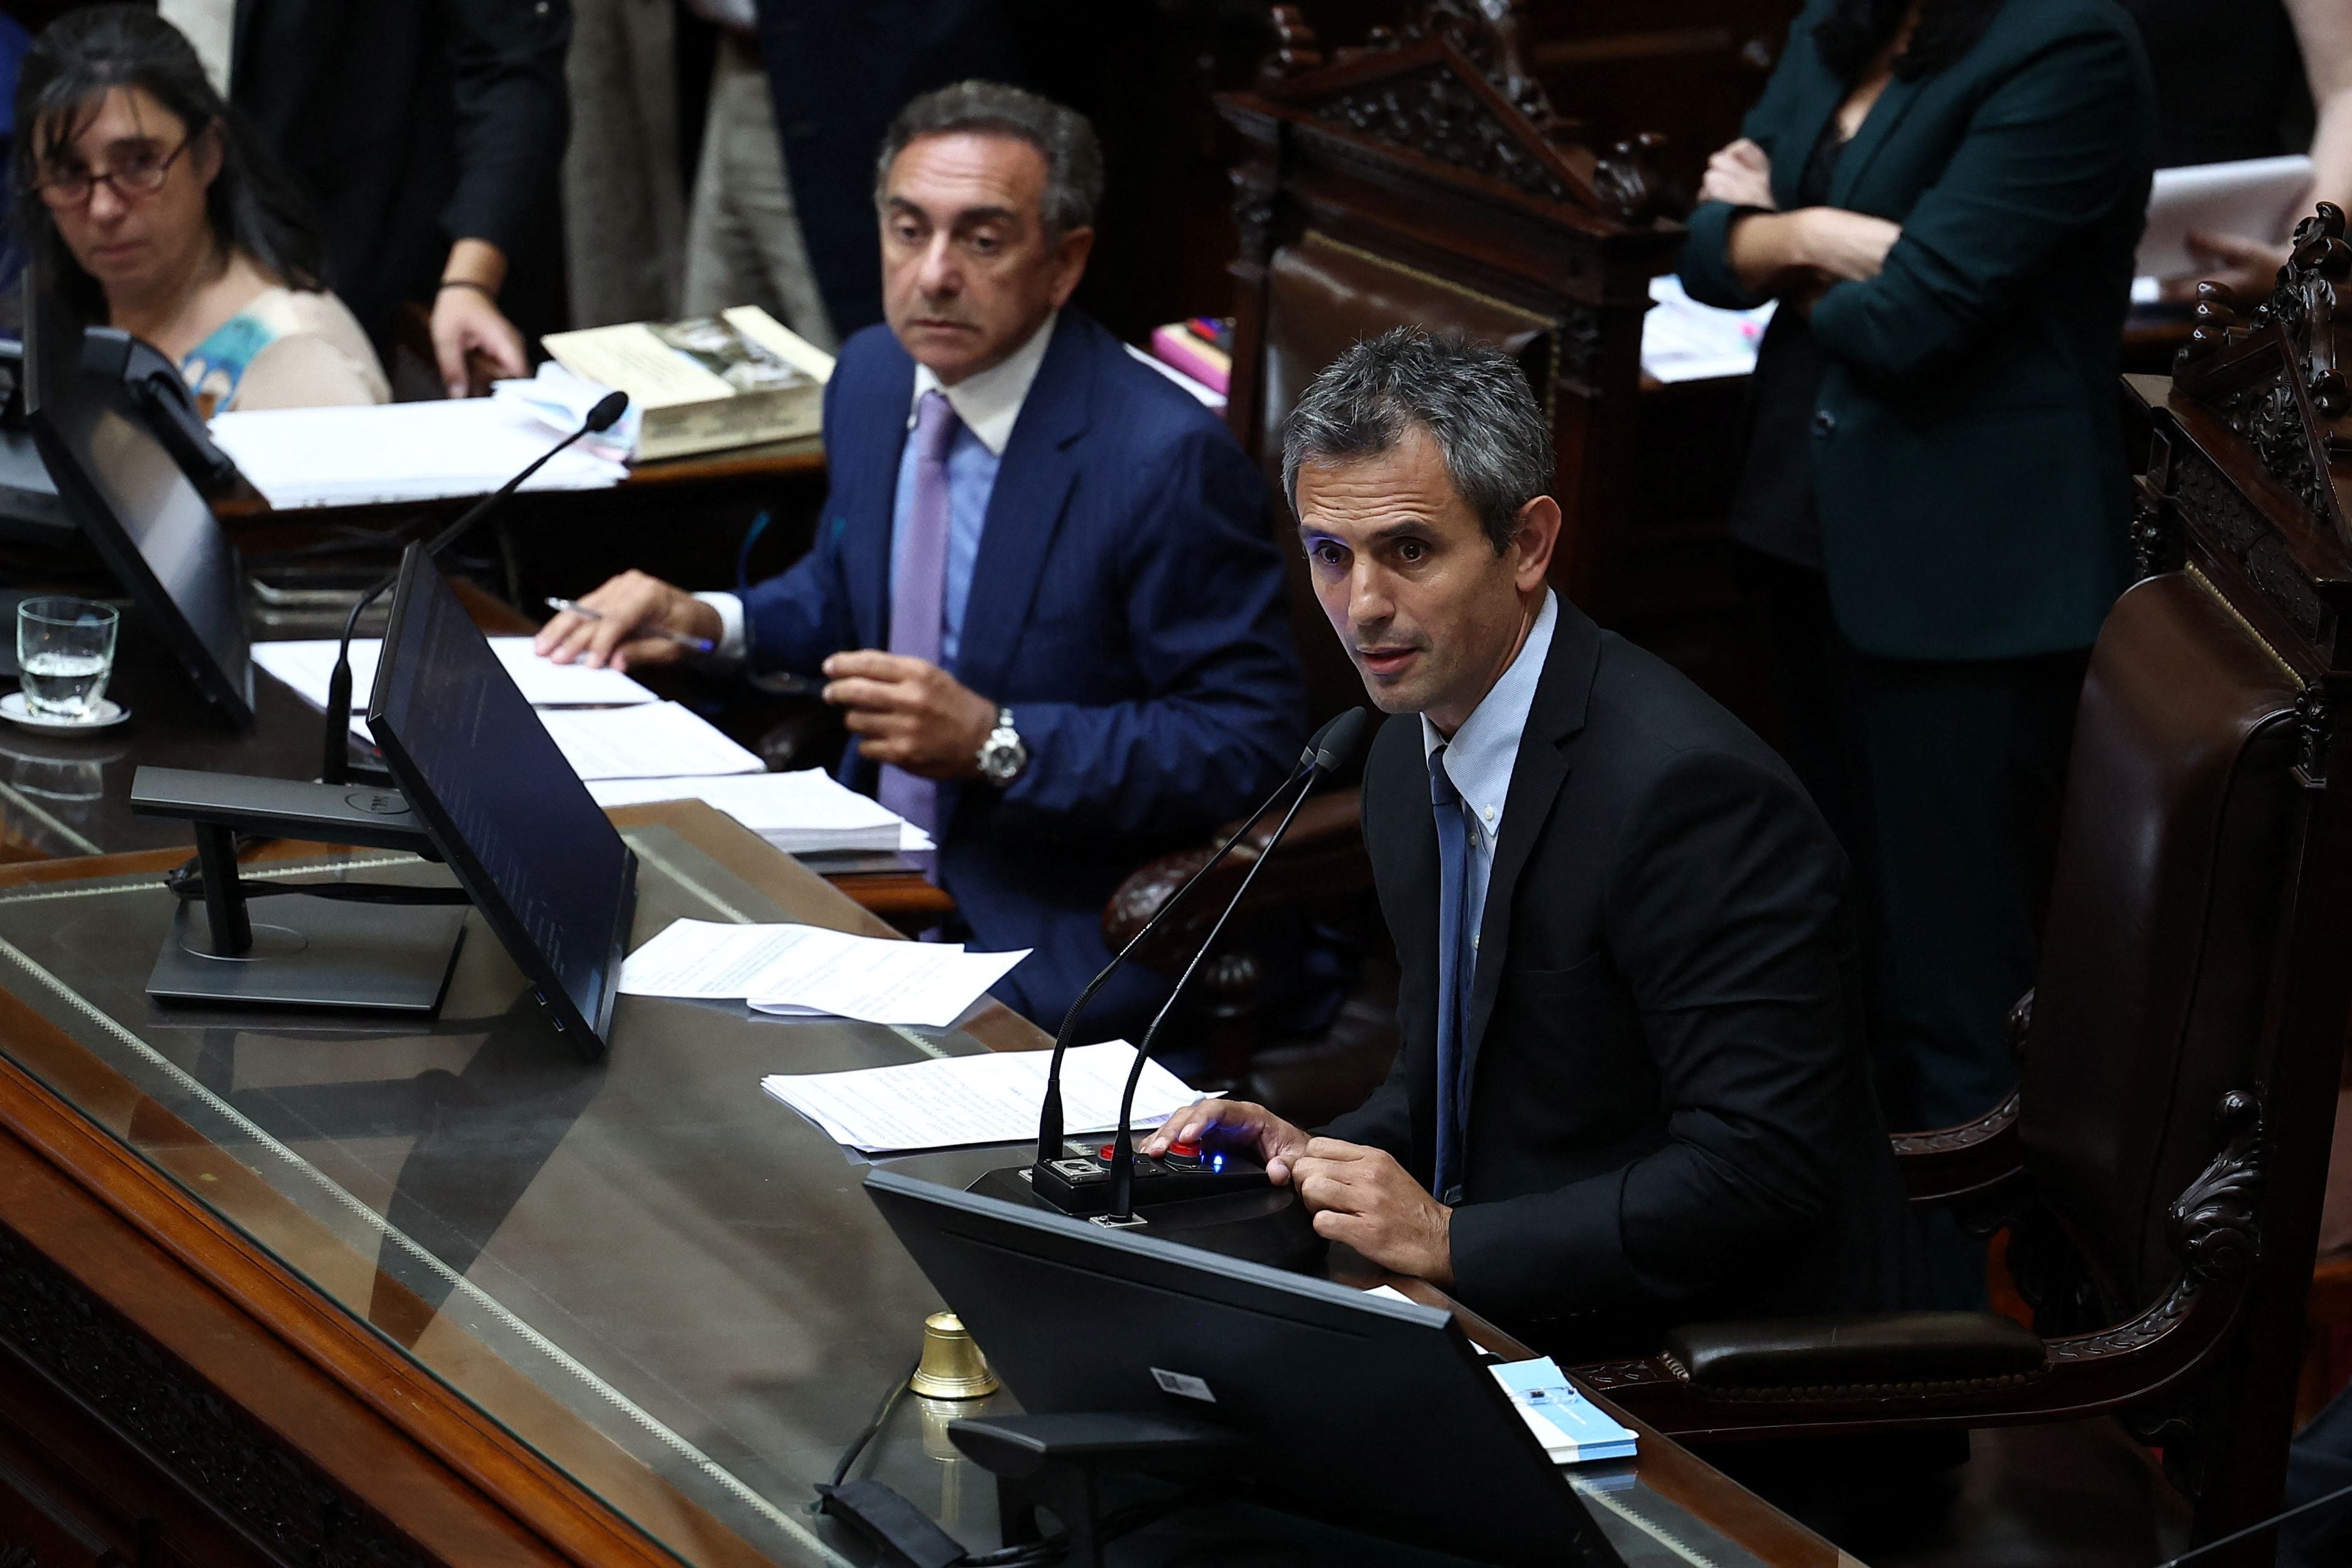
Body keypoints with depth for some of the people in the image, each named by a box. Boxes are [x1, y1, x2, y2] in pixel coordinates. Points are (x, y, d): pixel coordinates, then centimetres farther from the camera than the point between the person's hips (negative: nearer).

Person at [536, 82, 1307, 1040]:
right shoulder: (873, 376, 4)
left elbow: (1249, 741, -17)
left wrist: (994, 741, -24)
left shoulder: (1170, 458, -19)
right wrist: (711, 623, 3)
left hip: (1053, 938, -7)